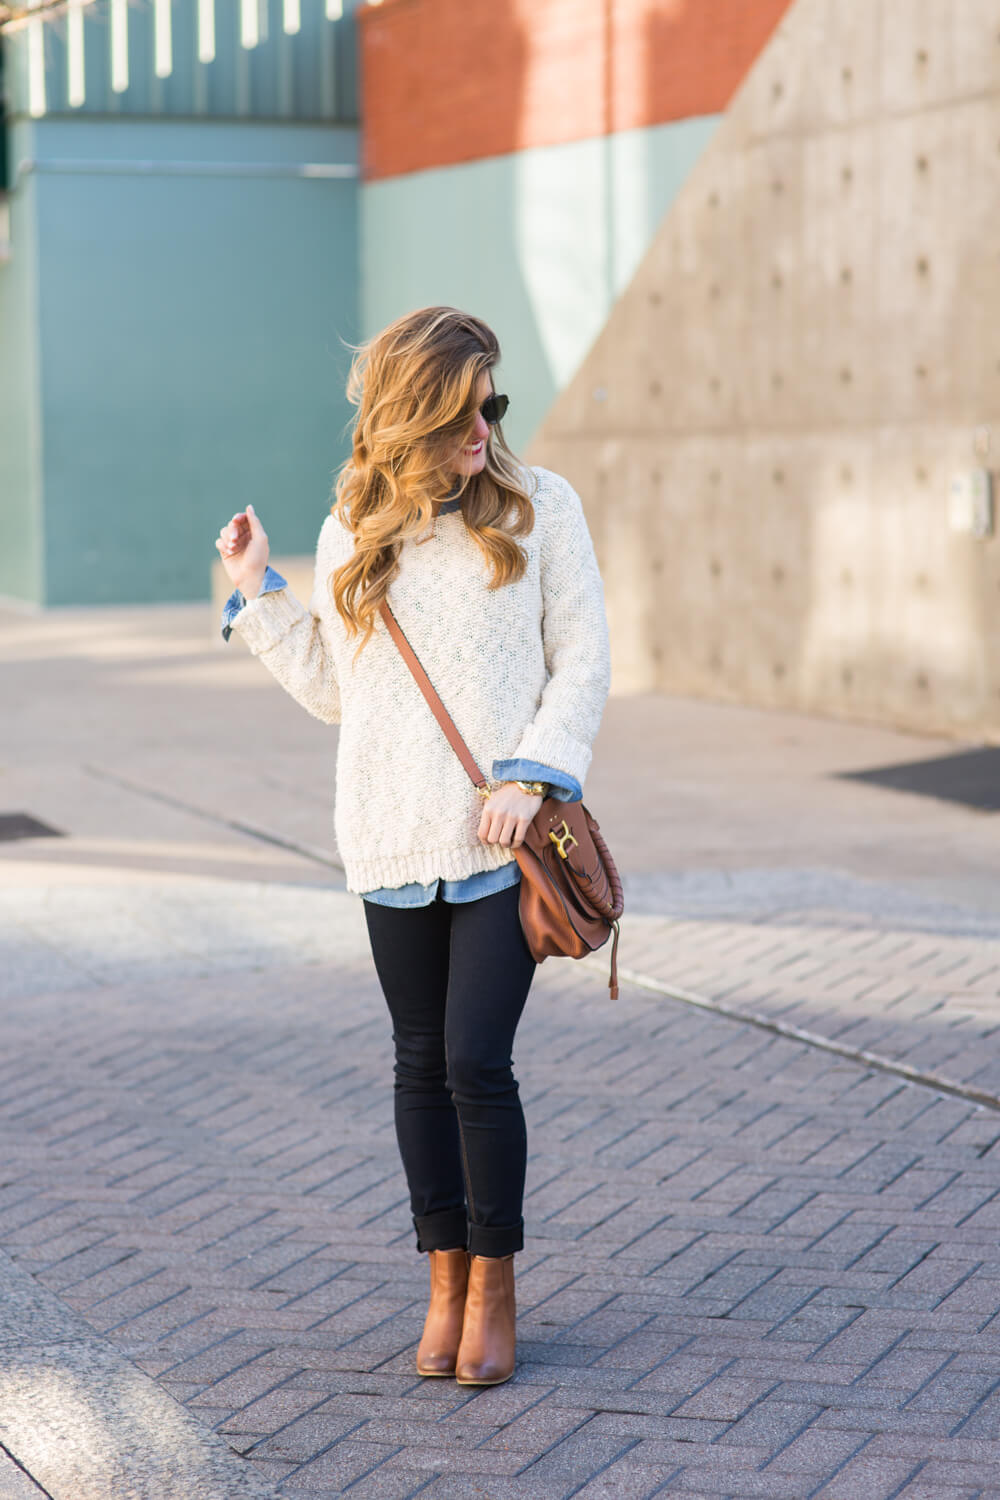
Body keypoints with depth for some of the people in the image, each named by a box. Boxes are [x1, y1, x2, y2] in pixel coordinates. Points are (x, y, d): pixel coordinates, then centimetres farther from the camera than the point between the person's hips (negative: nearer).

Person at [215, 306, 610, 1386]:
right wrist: (257, 598, 9)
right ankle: (446, 1284, 22)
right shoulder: (352, 533, 7)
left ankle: (494, 1290, 9)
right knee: (422, 1064, 9)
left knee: (477, 1061, -8)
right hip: (393, 841, 3)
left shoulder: (540, 507, 0)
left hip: (504, 838, -3)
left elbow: (582, 663, 1)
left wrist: (532, 775, -11)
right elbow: (333, 690, 14)